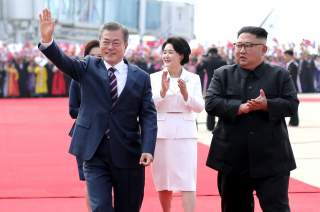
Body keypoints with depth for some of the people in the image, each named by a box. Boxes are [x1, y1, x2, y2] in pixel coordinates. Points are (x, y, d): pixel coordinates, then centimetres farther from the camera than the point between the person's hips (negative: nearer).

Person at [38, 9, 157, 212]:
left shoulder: (141, 77, 2)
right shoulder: (89, 67, 4)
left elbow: (148, 115, -2)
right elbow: (63, 61, -13)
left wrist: (148, 149, -16)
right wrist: (47, 40, -33)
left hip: (128, 154, 1)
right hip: (95, 152, -1)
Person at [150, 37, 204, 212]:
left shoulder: (193, 79, 4)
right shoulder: (155, 78, 4)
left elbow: (199, 107, -3)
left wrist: (185, 93, -18)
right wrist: (163, 91, -20)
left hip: (184, 133, -1)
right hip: (161, 132, 1)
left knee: (187, 181, -8)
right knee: (163, 180, 11)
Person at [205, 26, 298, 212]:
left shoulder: (280, 75, 4)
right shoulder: (222, 75, 6)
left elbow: (292, 105, -4)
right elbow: (211, 103, -6)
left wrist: (266, 105, -21)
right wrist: (240, 108, -19)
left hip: (271, 158, -2)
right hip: (232, 158, 2)